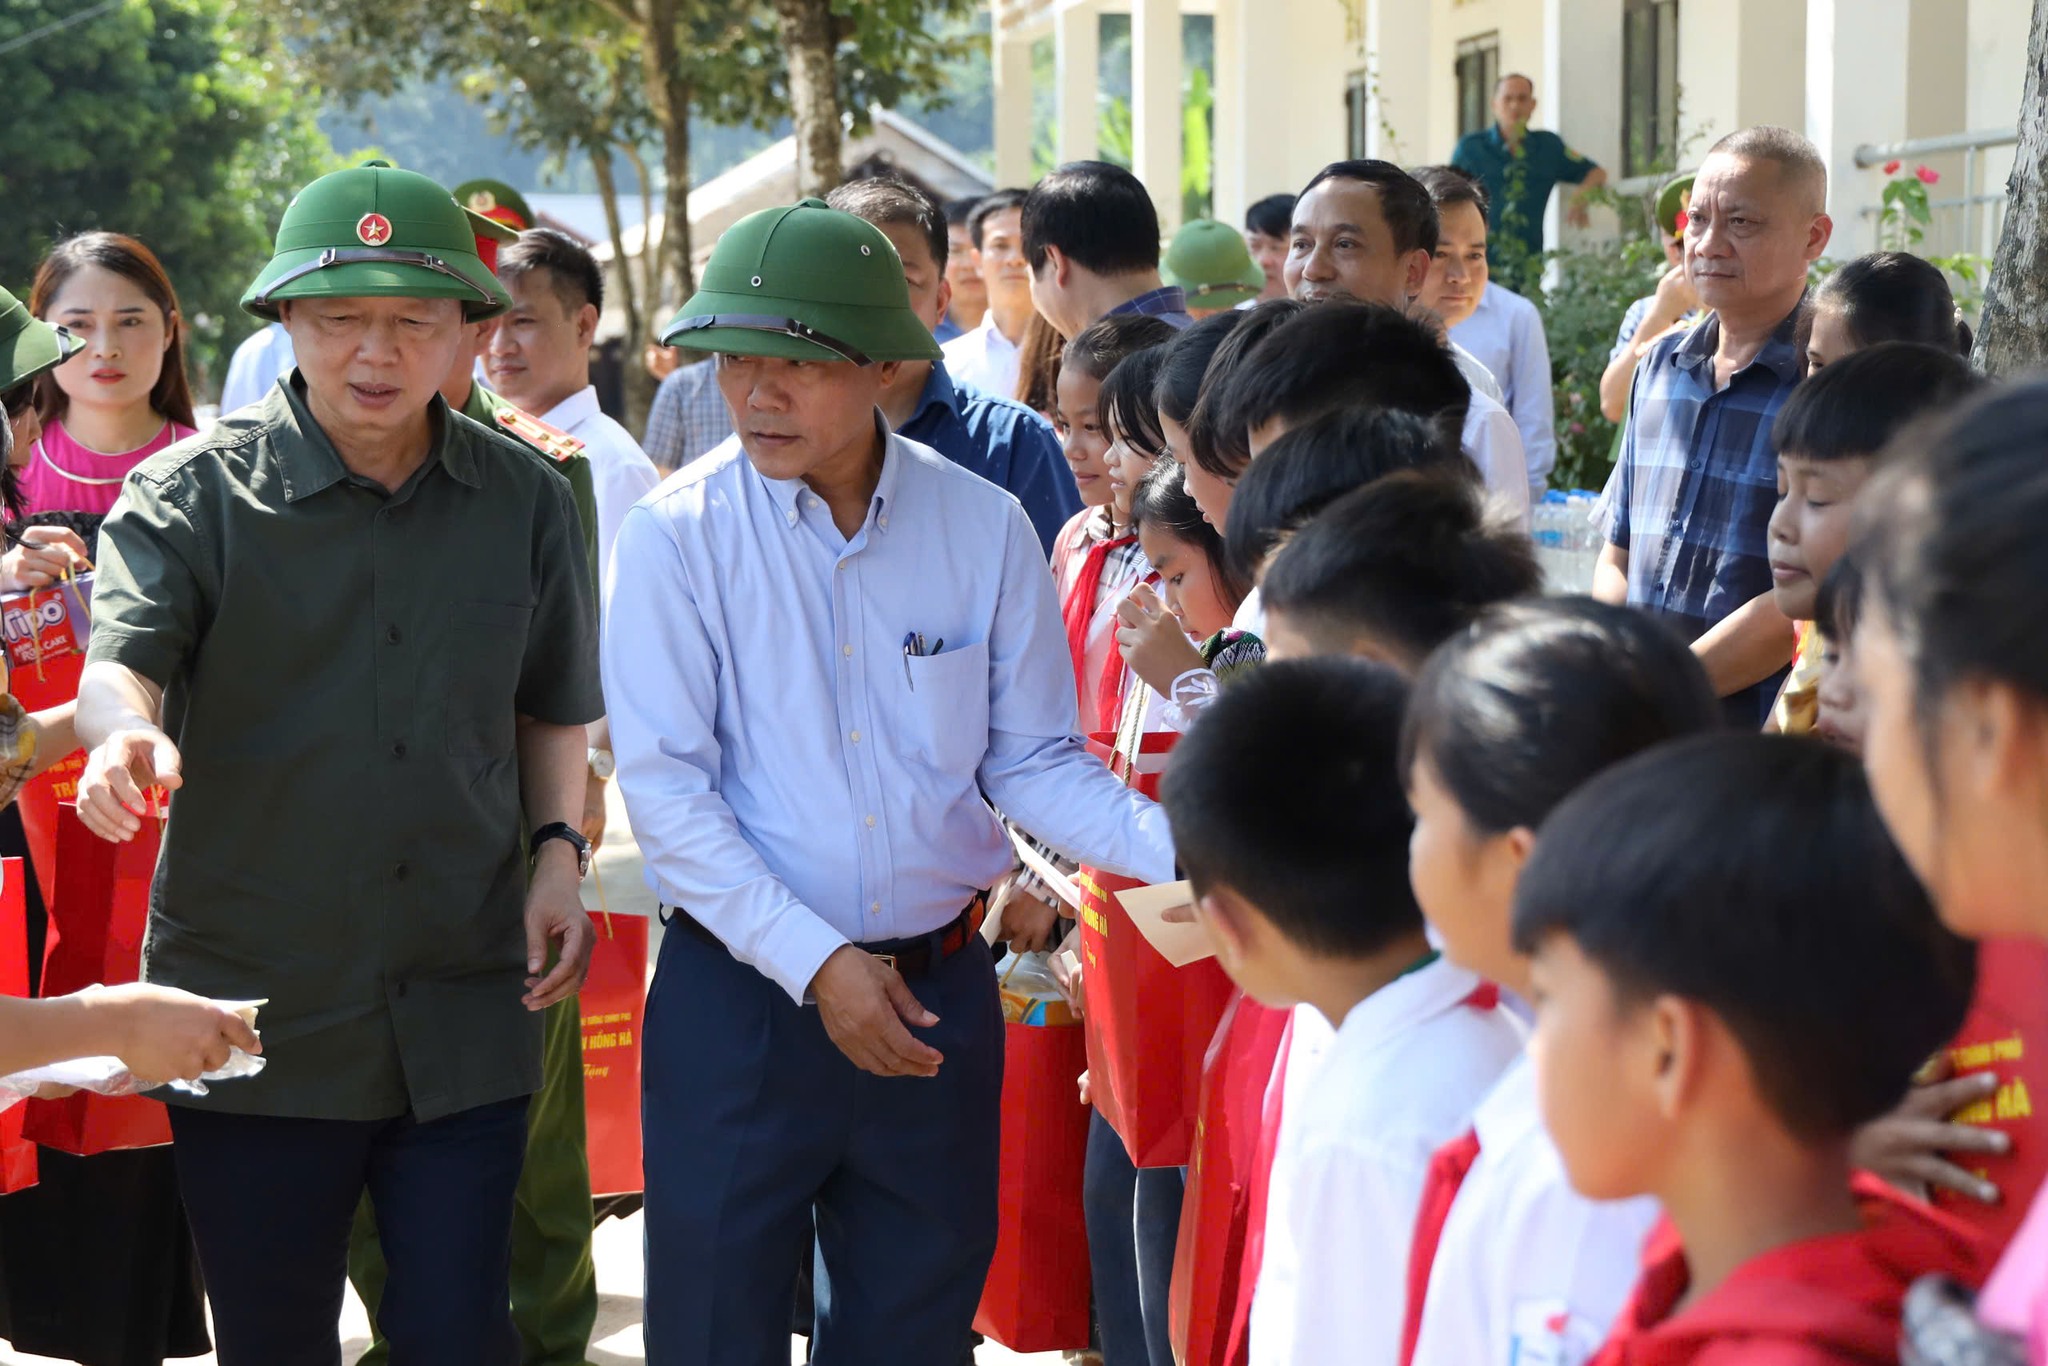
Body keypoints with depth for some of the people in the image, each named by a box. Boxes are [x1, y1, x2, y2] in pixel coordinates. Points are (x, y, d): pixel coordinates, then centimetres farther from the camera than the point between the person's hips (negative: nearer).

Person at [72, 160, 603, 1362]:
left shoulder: (527, 499, 5)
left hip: (466, 1023, 1)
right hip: (256, 1010, -1)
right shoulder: (196, 493, -4)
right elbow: (121, 655, -20)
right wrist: (126, 734, -42)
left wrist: (559, 851, 1)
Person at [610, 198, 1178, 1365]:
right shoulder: (679, 536, -7)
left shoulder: (985, 528, 0)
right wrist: (818, 963, -17)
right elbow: (665, 787, -10)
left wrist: (1176, 850, -15)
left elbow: (1033, 759, 3)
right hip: (741, 995, -2)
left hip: (938, 994, 3)